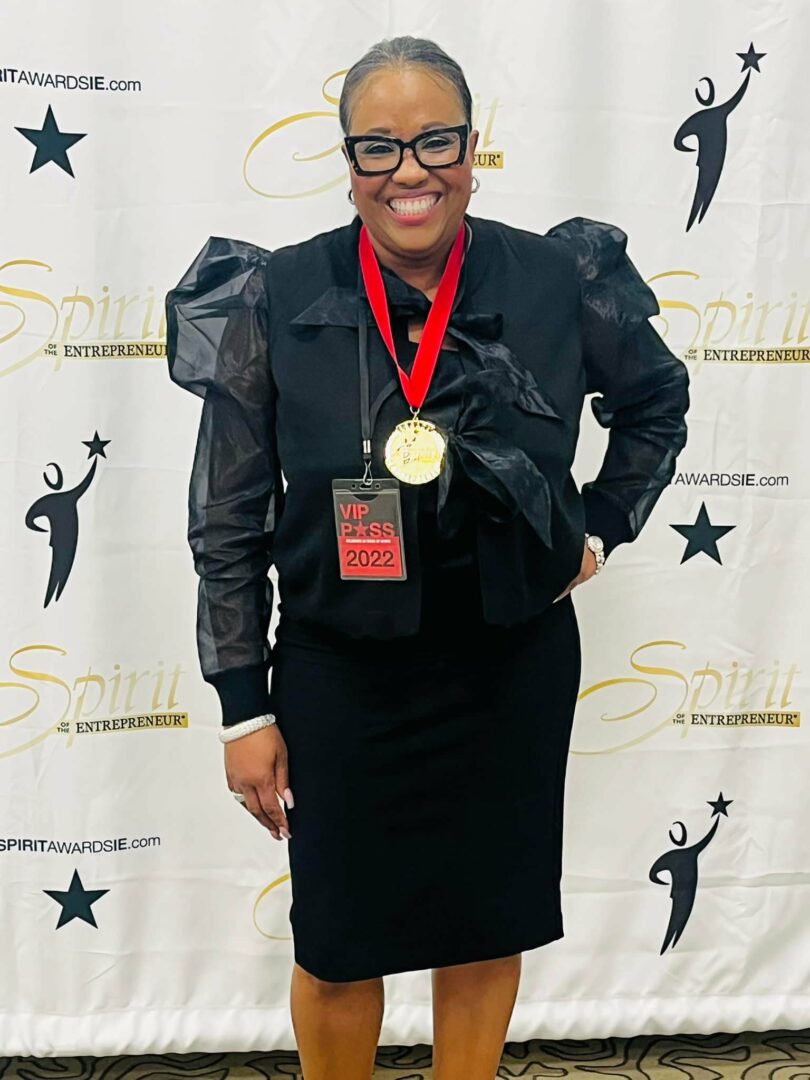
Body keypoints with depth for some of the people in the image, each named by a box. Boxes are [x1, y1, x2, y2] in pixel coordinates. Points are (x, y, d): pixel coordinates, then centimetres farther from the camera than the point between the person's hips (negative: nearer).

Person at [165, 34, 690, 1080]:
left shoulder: (559, 282, -8)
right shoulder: (277, 298, -10)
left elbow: (657, 402, 14)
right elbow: (228, 522, -5)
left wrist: (601, 528, 5)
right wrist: (243, 707, -4)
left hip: (514, 669, 2)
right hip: (340, 676, -1)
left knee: (489, 930, 17)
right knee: (337, 944, 13)